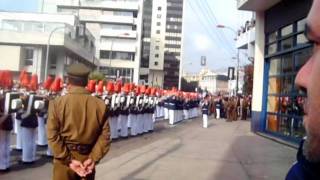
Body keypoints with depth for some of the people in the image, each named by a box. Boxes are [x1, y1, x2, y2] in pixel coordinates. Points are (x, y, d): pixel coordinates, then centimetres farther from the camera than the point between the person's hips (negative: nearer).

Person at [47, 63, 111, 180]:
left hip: (64, 160, -2)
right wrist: (93, 159, -8)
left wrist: (68, 160, -11)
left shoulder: (57, 103, -9)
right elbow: (104, 136, -8)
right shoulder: (100, 105, -4)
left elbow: (53, 136, -13)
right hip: (87, 159, 2)